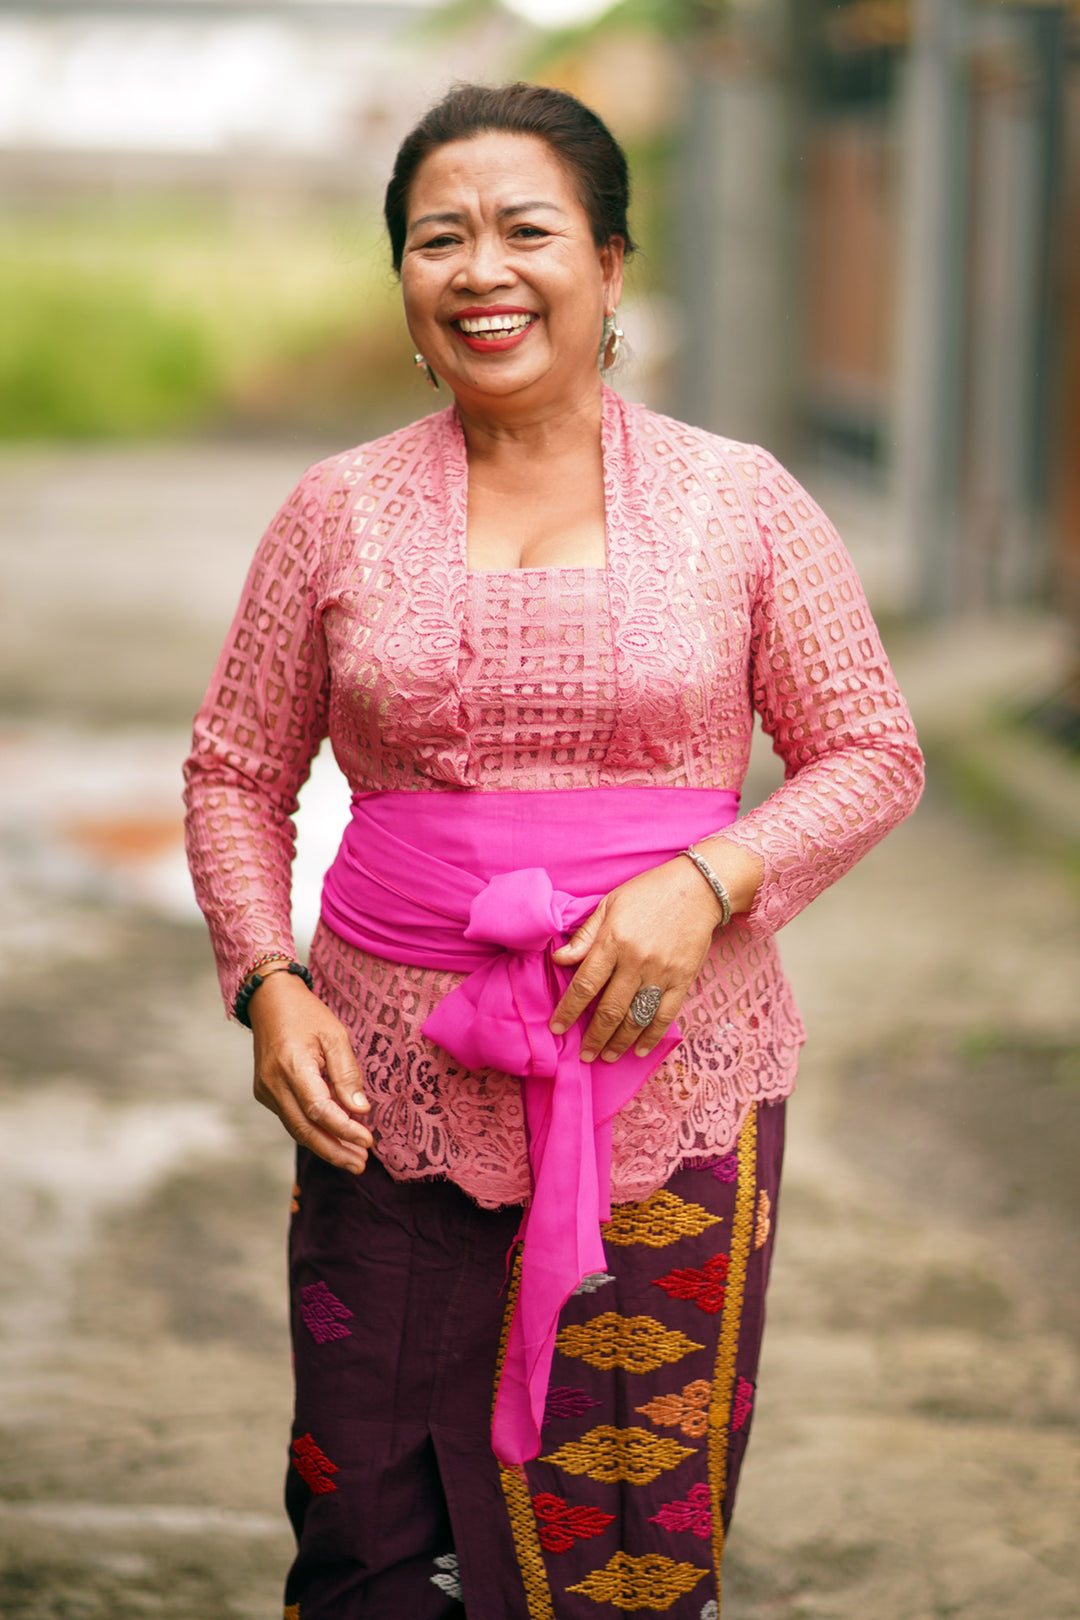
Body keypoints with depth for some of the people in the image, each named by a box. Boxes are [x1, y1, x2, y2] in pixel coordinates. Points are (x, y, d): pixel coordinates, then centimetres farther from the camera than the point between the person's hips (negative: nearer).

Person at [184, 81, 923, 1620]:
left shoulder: (742, 502, 1)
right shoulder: (341, 513, 4)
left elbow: (873, 756, 5)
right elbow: (237, 772, 12)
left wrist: (709, 881, -12)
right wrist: (267, 985, -3)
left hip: (671, 1081, -1)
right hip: (398, 1090, 1)